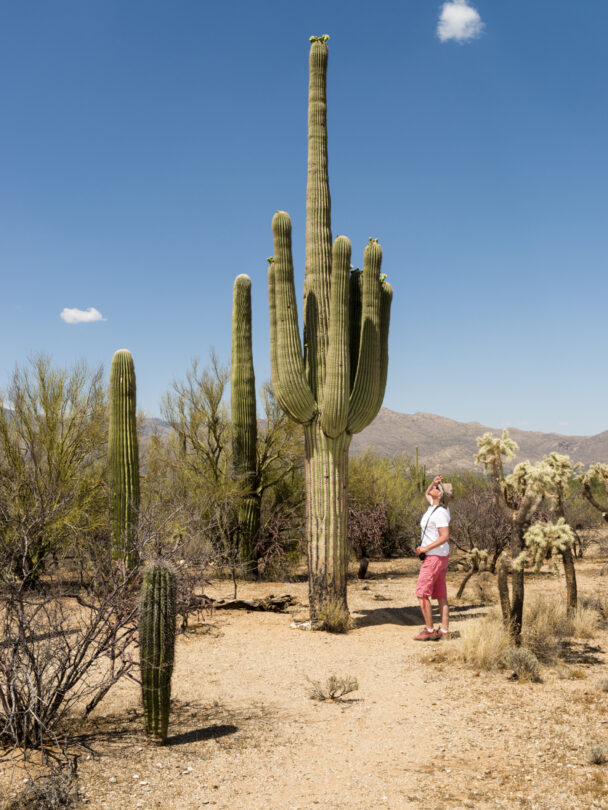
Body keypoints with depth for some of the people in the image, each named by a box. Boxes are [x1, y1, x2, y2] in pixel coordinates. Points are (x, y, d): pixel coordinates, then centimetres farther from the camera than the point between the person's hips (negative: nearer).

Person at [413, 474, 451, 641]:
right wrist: (434, 481, 10)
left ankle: (429, 631, -3)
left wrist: (425, 548, -22)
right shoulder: (435, 505, 8)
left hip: (434, 557, -10)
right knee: (440, 595, 9)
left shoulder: (440, 513, -20)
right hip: (439, 557, 10)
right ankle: (444, 630, 11)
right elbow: (426, 494, 29)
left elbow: (445, 536, -27)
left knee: (422, 593, -6)